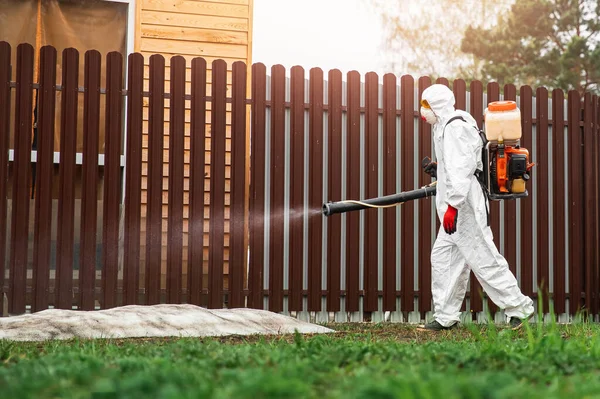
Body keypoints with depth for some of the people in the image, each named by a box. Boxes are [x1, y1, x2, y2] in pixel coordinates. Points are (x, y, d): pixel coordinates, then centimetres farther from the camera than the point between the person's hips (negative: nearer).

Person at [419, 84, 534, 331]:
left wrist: (452, 205, -27)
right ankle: (445, 317, 15)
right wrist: (439, 169, 13)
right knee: (443, 258, 10)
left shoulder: (455, 127, -14)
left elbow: (461, 168, -23)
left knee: (484, 259, -6)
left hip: (465, 205, -11)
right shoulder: (446, 126, 18)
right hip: (457, 207, 11)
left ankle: (519, 308, 4)